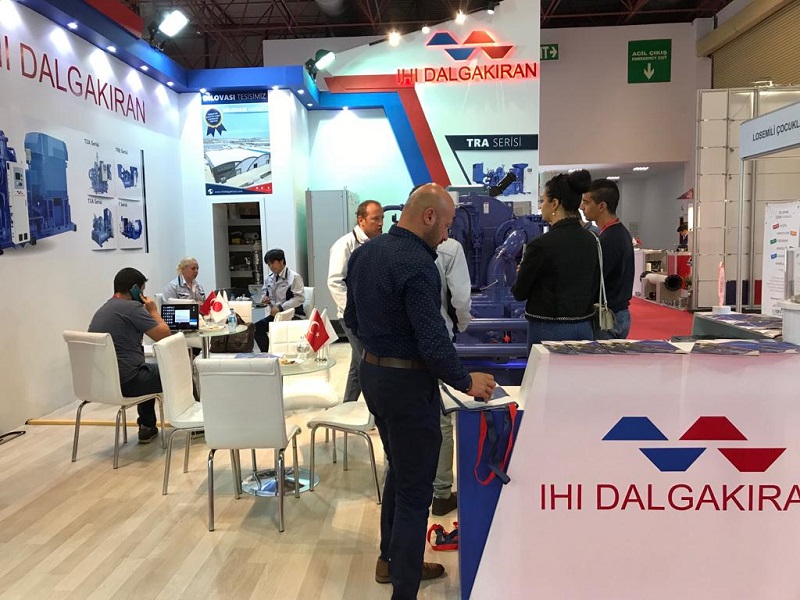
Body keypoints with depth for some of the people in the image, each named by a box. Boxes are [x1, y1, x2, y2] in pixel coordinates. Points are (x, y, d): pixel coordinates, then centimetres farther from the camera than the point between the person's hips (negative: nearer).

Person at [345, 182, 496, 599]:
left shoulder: (363, 253, 6)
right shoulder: (417, 265, -23)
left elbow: (352, 318, 14)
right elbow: (433, 341, -24)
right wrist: (466, 382, -10)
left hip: (371, 372, 10)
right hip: (408, 382, -9)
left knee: (399, 470, 24)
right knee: (415, 488, 3)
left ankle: (391, 560, 40)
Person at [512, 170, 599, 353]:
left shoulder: (541, 245, -17)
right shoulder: (591, 240, 4)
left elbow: (519, 293, -7)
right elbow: (595, 291, 10)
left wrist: (522, 273, 12)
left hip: (549, 330, -7)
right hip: (584, 328, 7)